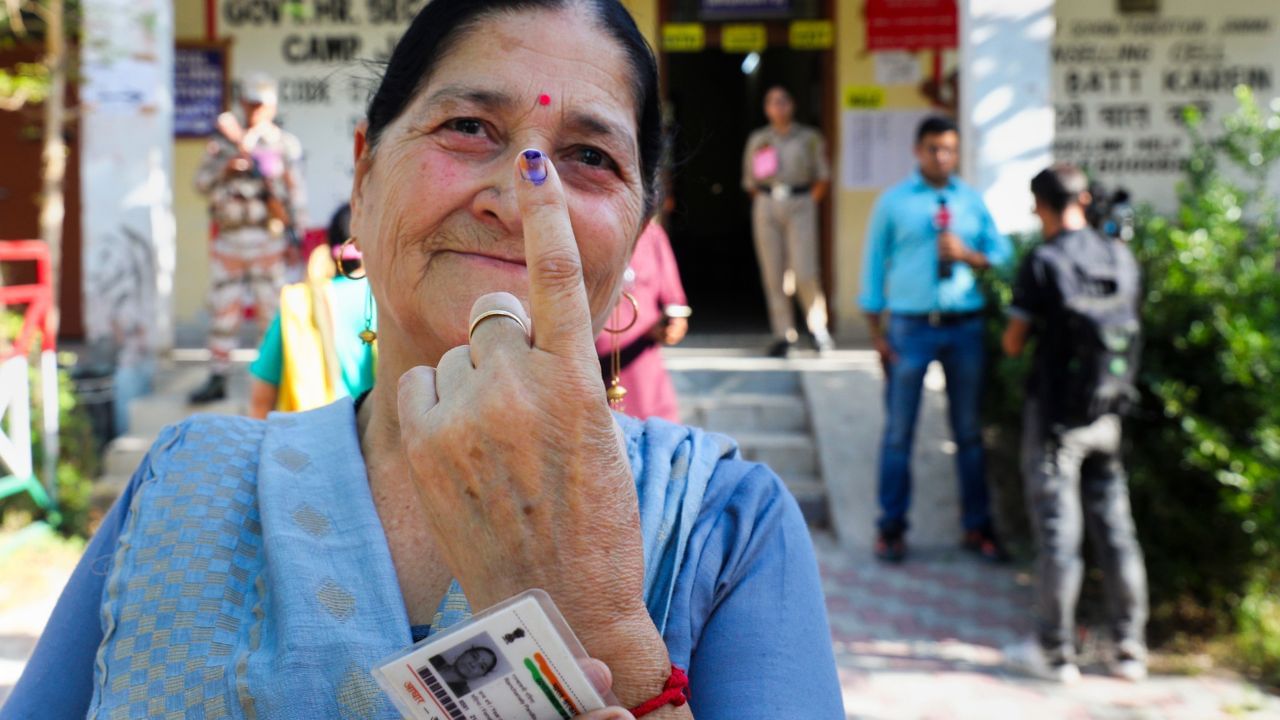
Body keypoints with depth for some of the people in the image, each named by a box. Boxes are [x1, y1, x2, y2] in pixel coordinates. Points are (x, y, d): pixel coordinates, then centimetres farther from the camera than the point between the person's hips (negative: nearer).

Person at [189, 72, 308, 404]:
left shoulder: (285, 144, 3)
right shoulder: (222, 141, 12)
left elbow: (296, 193, 2)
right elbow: (202, 182, 7)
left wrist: (295, 235, -4)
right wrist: (226, 169, -12)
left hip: (267, 239, -3)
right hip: (228, 237, 3)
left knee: (272, 309, -1)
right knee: (222, 310, 6)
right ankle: (217, 379, 13)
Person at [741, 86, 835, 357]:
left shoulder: (809, 138, 7)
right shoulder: (757, 140, 11)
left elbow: (823, 177, 9)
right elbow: (750, 181, 15)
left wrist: (810, 201, 1)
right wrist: (766, 202, 6)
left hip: (800, 205, -2)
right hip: (767, 205, 2)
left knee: (804, 271, -12)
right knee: (773, 272, 0)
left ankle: (819, 328, 4)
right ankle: (783, 334, 6)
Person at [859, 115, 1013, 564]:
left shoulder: (972, 201, 10)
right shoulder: (893, 203, 3)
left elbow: (1003, 254, 10)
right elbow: (874, 264, 2)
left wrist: (968, 255, -12)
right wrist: (876, 333, -3)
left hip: (965, 326, 3)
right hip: (910, 327, -2)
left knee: (970, 431, 9)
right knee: (899, 431, 2)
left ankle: (977, 527, 19)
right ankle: (892, 527, 13)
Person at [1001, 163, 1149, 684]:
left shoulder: (1043, 263, -12)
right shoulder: (1121, 257, 2)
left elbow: (1013, 344, -9)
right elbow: (1129, 325, 11)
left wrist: (1018, 327, 9)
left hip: (1055, 411, -5)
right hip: (1107, 412, 5)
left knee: (1057, 529, 2)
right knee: (1114, 525, 11)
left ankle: (1055, 651, 11)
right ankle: (1129, 650, 18)